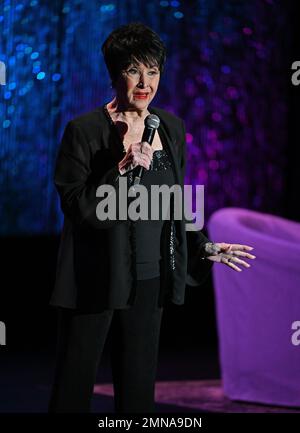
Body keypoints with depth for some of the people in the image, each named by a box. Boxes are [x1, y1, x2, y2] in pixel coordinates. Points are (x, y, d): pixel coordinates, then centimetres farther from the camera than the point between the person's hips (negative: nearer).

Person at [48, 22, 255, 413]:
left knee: (139, 389, 11)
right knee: (74, 390, 0)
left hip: (149, 278, 5)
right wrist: (122, 170, -22)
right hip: (95, 280, -5)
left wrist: (205, 248, 14)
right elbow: (76, 208, -13)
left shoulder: (171, 127, 8)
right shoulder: (84, 130, -9)